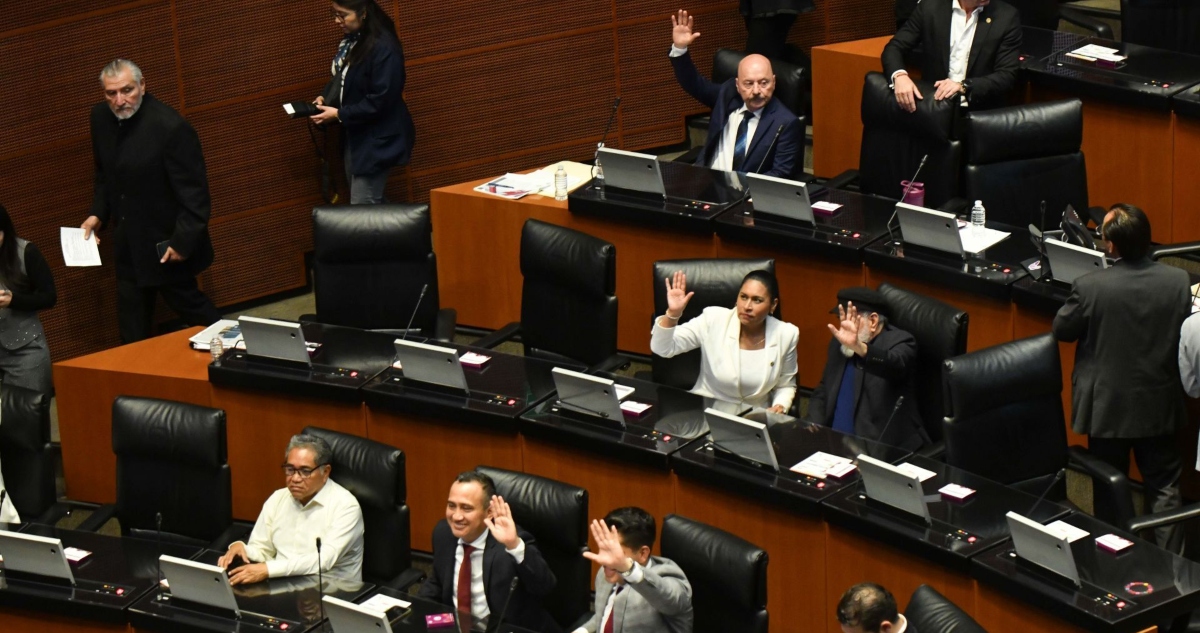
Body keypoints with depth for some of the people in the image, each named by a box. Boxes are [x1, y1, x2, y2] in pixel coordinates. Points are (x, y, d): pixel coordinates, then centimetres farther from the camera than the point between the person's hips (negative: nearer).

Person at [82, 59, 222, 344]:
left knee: (190, 307, 12)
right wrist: (98, 214, 3)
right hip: (129, 244, 6)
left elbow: (194, 193, -20)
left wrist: (183, 241, -20)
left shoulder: (171, 127, -25)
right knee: (132, 326, 14)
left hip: (166, 243, -6)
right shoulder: (101, 117, -3)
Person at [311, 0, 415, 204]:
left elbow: (379, 101, -24)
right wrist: (326, 98, 2)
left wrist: (339, 114, -21)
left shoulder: (383, 48, -23)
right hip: (354, 136, 9)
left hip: (375, 141, -9)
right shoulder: (351, 41, 6)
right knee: (371, 207, 16)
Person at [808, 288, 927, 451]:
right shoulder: (838, 344, 13)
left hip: (884, 448, -6)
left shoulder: (899, 341, -6)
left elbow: (895, 364, -31)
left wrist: (859, 347, -50)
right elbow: (822, 392, 22)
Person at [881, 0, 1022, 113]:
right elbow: (894, 47, 3)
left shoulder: (1007, 17, -3)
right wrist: (899, 75, -20)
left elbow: (1007, 75, -6)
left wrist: (964, 86, -22)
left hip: (981, 114, -1)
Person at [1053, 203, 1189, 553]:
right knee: (1164, 487, 14)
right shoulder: (1178, 281, -14)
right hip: (1159, 406, 2)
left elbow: (1061, 329, -7)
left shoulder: (1090, 287, -23)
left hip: (1108, 408, -2)